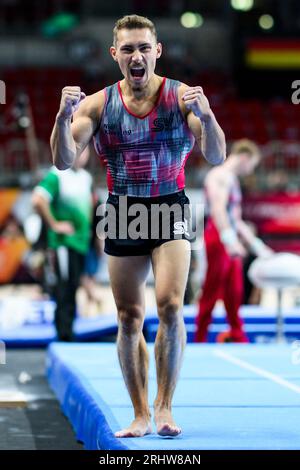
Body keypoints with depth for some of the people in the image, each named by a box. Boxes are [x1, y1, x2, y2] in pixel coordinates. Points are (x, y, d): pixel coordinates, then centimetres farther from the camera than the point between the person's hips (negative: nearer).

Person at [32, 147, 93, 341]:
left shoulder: (86, 177, 13)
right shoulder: (57, 176, -11)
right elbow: (38, 200, -22)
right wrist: (54, 224, -17)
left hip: (81, 242, 7)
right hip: (63, 241, -7)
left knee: (73, 288, 11)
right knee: (64, 289, -10)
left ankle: (68, 333, 19)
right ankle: (64, 334, -8)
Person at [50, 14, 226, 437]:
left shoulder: (182, 97, -6)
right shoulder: (98, 104, -1)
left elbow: (217, 158, -15)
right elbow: (64, 161, -7)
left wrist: (205, 115, -34)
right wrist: (64, 117, -25)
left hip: (170, 209, -2)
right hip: (123, 212, 2)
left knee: (170, 305, -18)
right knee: (129, 319, 5)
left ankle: (164, 407, -6)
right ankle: (140, 414, 15)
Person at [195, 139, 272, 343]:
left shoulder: (232, 180, 24)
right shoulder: (220, 175, -7)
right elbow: (218, 210, -22)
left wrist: (258, 247, 27)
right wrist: (230, 240, -31)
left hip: (231, 242, 9)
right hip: (218, 240, -9)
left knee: (234, 293, 7)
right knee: (212, 292, -6)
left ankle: (238, 338, 10)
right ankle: (200, 339, -2)